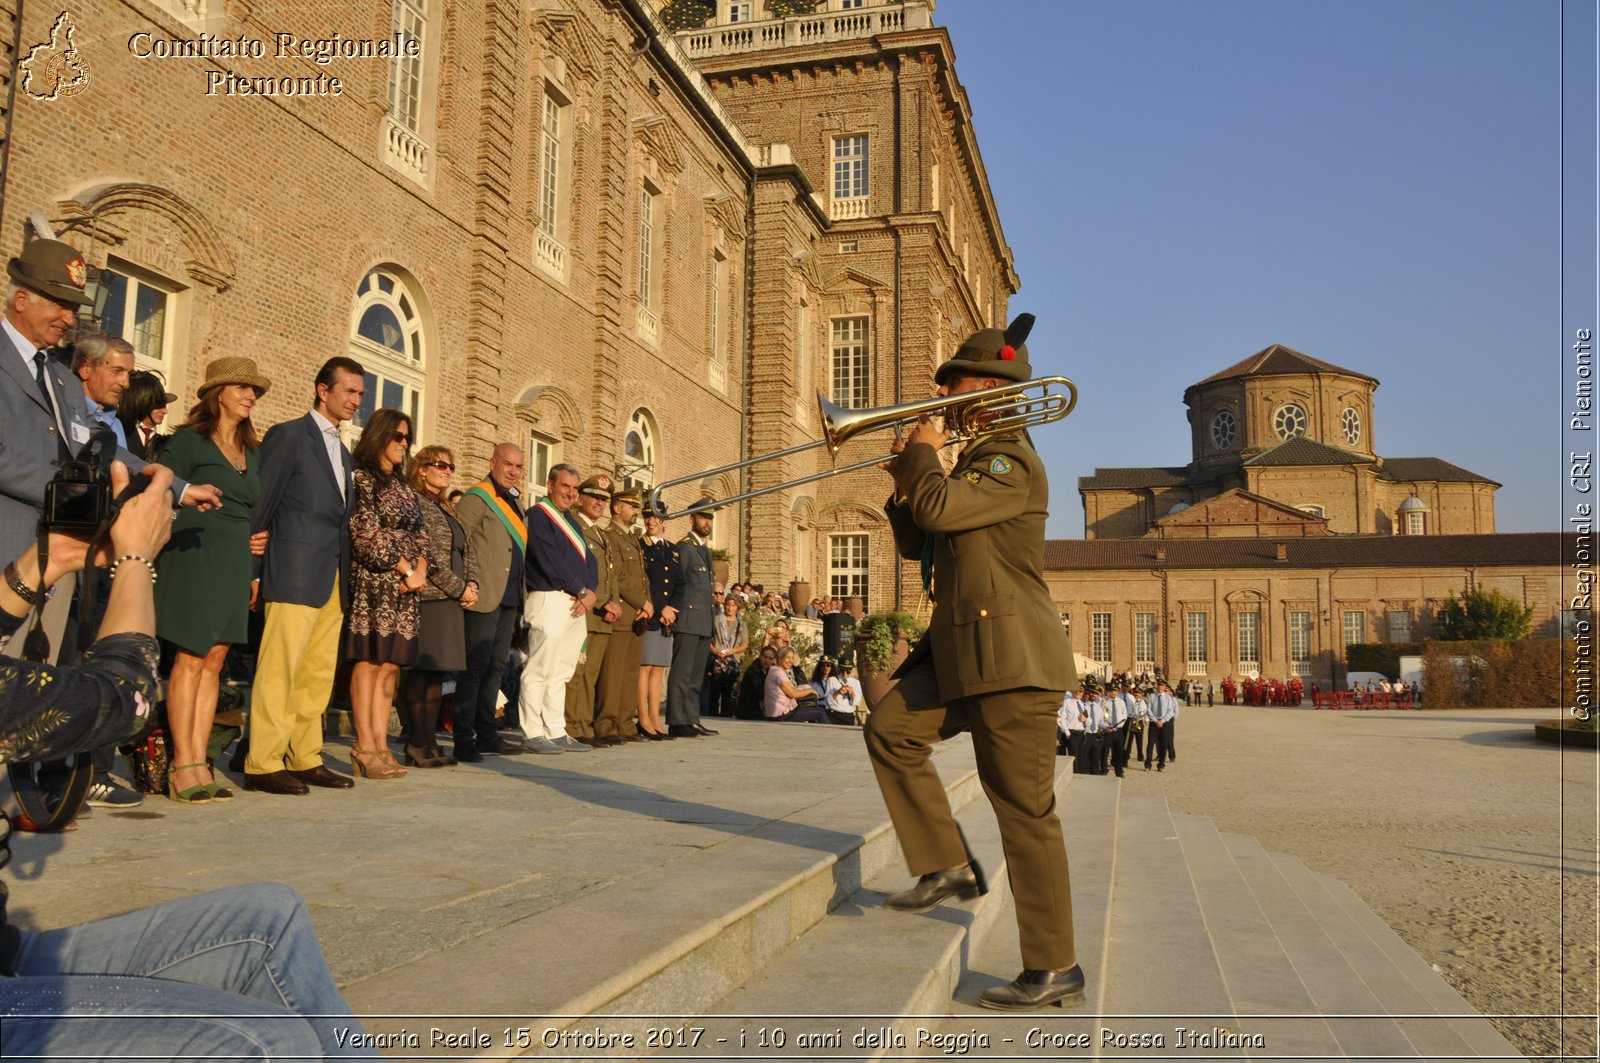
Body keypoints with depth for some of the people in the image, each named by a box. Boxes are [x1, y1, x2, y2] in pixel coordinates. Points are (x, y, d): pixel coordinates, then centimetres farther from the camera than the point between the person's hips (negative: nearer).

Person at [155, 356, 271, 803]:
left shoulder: (252, 453, 17)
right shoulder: (189, 441, -1)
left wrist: (255, 557, 11)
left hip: (234, 568, 6)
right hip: (196, 561, -6)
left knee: (214, 664, 5)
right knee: (190, 661, -7)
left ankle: (199, 763, 7)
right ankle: (183, 767, -3)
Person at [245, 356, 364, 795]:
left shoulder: (343, 453, 22)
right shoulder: (288, 435, -1)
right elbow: (259, 506, -5)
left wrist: (344, 575, 10)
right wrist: (253, 570, -8)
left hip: (334, 578, 8)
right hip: (295, 573, -8)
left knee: (318, 673, 9)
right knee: (279, 670, -7)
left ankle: (305, 759, 15)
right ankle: (262, 764, -3)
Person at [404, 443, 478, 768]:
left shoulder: (446, 510, 23)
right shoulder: (414, 503, -5)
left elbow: (468, 551, 20)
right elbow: (428, 555, -14)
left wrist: (472, 584, 1)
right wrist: (460, 589, -11)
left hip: (453, 599, 9)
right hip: (429, 597, -9)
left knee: (436, 672, 8)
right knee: (422, 671, -8)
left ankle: (430, 743, 12)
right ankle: (416, 746, -5)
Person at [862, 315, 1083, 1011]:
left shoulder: (1012, 462, -11)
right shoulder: (973, 462, 21)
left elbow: (938, 509, -26)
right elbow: (915, 543, 23)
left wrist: (923, 454, -7)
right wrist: (906, 481, 8)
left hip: (1012, 658, -10)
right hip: (959, 649, 10)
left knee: (1025, 808, -6)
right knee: (891, 728, 3)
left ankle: (1055, 969, 4)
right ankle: (947, 867, 12)